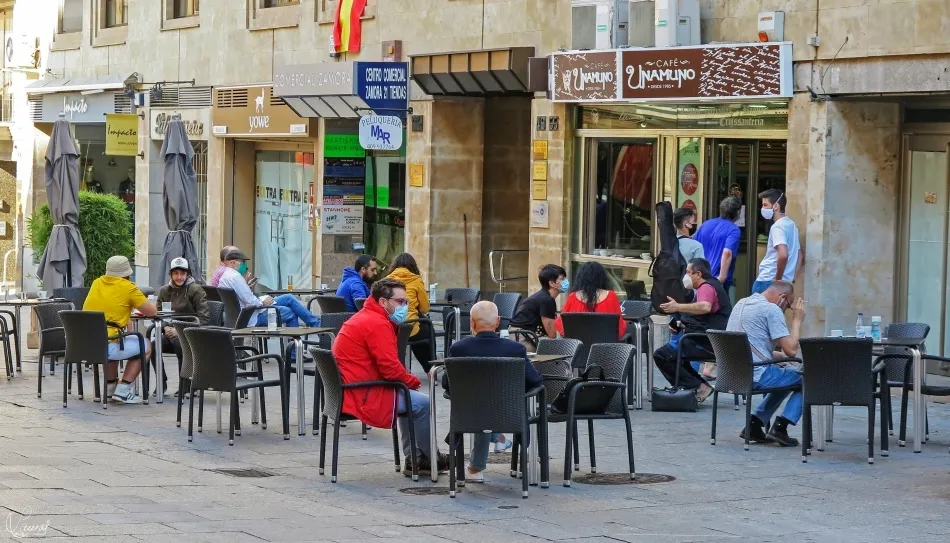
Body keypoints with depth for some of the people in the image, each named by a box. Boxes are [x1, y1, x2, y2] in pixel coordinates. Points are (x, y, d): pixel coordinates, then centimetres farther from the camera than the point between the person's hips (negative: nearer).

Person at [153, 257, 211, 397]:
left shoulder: (196, 290, 0)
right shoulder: (164, 291, 15)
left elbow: (204, 318, -8)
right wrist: (165, 328, -8)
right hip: (171, 333, 4)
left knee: (179, 344, -38)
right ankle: (161, 383, -8)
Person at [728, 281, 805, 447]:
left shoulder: (741, 303, 16)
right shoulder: (772, 310, -12)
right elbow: (791, 349, -14)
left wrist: (778, 355, 21)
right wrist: (797, 320, -1)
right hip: (756, 375, -9)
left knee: (785, 376, 29)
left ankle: (754, 423, 17)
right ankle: (779, 427, -2)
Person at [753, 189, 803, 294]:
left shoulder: (778, 226, -14)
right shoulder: (791, 224, 15)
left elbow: (783, 254, -29)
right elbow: (800, 255, 24)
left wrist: (777, 279, -18)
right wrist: (791, 277, 20)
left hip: (767, 282, -9)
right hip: (785, 282, 9)